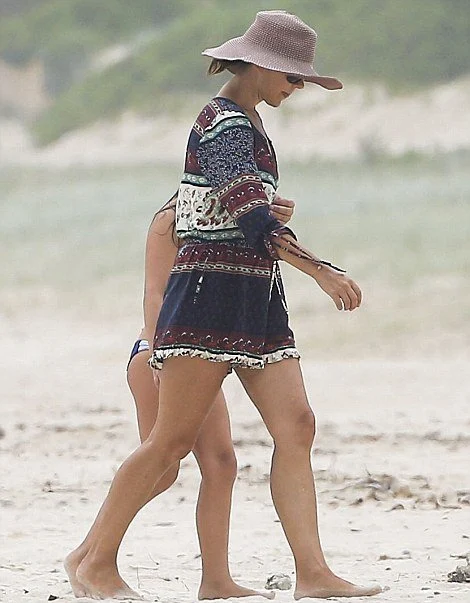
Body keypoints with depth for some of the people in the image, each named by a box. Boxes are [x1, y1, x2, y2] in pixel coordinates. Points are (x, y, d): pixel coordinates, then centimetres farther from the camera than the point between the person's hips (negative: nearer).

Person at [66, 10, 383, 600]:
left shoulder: (244, 121, 19)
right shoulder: (224, 125, -12)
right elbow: (254, 220, -23)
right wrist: (322, 272, -26)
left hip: (256, 305, 10)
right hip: (211, 291, -10)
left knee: (296, 427, -3)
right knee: (172, 440, -8)